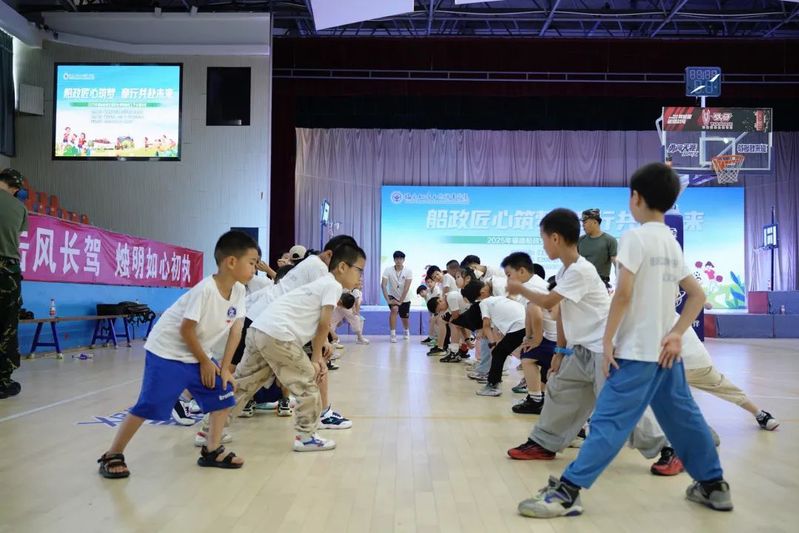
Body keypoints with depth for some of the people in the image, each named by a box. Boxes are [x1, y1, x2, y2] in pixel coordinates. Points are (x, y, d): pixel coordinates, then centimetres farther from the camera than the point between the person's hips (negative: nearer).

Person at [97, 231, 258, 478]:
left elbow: (235, 329, 0)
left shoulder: (238, 290, -7)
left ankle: (212, 451, 15)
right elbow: (186, 330, -23)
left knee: (223, 396, 2)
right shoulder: (205, 289, -29)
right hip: (167, 352, -8)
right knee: (148, 406, -7)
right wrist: (205, 362, -12)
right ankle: (112, 456, 10)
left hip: (196, 354, 8)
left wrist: (224, 367, -3)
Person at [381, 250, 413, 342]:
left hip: (405, 298, 1)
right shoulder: (388, 270, -18)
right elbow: (383, 285, -23)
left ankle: (407, 332, 46)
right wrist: (388, 300, -30)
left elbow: (406, 288, -22)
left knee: (405, 318, 11)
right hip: (393, 296, -1)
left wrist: (400, 301, -26)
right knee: (394, 309, -29)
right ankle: (393, 334, -20)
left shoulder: (408, 271, -19)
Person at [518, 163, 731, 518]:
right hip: (665, 351, 8)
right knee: (683, 418, 19)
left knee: (609, 421, -11)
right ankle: (714, 486, 30)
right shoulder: (673, 244, 14)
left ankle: (566, 493, -11)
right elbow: (697, 296, 13)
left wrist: (608, 341, -13)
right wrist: (676, 334, 6)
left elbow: (623, 293, -18)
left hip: (637, 351, -8)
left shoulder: (635, 237, -11)